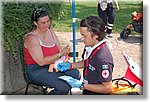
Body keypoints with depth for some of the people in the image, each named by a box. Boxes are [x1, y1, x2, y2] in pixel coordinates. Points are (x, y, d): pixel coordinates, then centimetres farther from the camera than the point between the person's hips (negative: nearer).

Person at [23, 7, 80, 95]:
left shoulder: (50, 31, 6)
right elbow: (41, 62, -23)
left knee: (76, 74, -10)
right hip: (36, 70, -7)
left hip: (52, 64, 8)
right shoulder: (31, 38, -18)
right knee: (64, 87, -24)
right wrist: (61, 54, -26)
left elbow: (59, 50, 5)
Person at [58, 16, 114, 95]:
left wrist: (82, 85, -21)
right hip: (87, 91, 8)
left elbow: (107, 88, -22)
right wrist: (70, 65, 1)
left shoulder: (103, 58, -31)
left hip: (97, 93, -8)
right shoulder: (90, 46, -6)